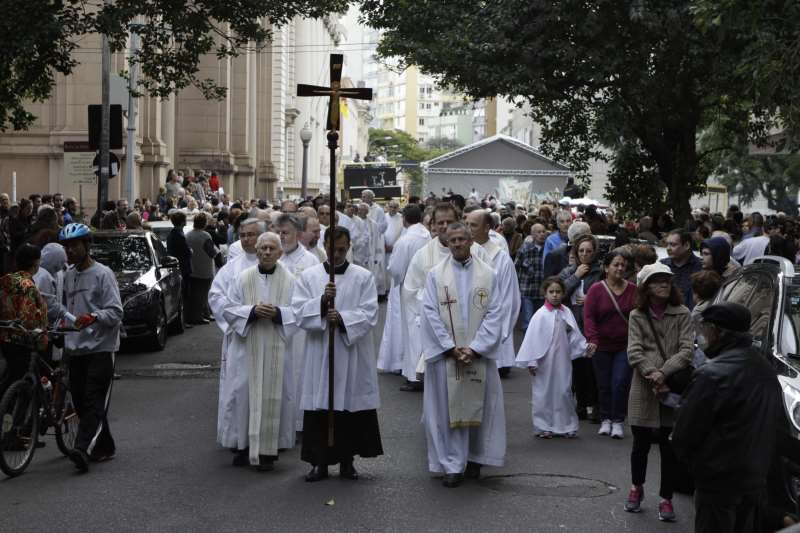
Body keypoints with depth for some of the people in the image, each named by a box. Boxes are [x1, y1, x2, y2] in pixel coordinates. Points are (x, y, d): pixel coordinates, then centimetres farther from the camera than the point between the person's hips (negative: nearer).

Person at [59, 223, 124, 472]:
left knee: (95, 401, -13)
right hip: (75, 348, 7)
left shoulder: (102, 274, -6)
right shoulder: (67, 276, 15)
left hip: (100, 347, -7)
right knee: (80, 401, 7)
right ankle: (104, 447, 19)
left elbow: (115, 311, -13)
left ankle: (83, 448, -24)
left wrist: (93, 318, -28)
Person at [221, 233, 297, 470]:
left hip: (277, 350, -1)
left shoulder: (289, 280, 3)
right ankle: (244, 446, 13)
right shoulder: (244, 278, 5)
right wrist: (252, 311, -14)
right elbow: (229, 309, 3)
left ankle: (267, 450, 6)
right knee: (245, 394, 2)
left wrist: (278, 313, -16)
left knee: (273, 396, -1)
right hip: (247, 348, 1)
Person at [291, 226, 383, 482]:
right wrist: (322, 302, -20)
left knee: (351, 407, 4)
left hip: (353, 357, 0)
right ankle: (320, 461, 11)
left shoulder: (363, 277, 3)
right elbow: (299, 313, -4)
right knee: (319, 408, 1)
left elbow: (369, 315, -6)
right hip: (319, 354, 0)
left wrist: (343, 318, -21)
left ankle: (347, 460, 16)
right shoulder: (308, 276, 5)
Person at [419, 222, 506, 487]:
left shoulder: (488, 274, 3)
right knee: (447, 408, -1)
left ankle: (475, 458, 22)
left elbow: (494, 314, -2)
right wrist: (451, 347, -11)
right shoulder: (436, 274, 2)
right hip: (445, 354, -1)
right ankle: (453, 465, 4)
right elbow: (430, 314, -3)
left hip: (479, 354, 1)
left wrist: (474, 348, -11)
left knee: (477, 405, 6)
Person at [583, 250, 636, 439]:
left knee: (620, 382, -8)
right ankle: (606, 419, 22)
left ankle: (618, 421, 3)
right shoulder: (596, 289, -3)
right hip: (602, 346, 0)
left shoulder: (633, 290, 1)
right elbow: (589, 316, -8)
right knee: (604, 384, 6)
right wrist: (592, 338, -21)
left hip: (625, 346, 0)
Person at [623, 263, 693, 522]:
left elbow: (686, 350, -8)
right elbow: (634, 352, -5)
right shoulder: (637, 316, 4)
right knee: (641, 444, 12)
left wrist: (663, 373, -20)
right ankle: (637, 487, 35)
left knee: (669, 447, 3)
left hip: (674, 389, -1)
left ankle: (666, 498, 14)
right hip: (643, 391, 1)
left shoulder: (682, 314, 0)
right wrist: (652, 375, -19)